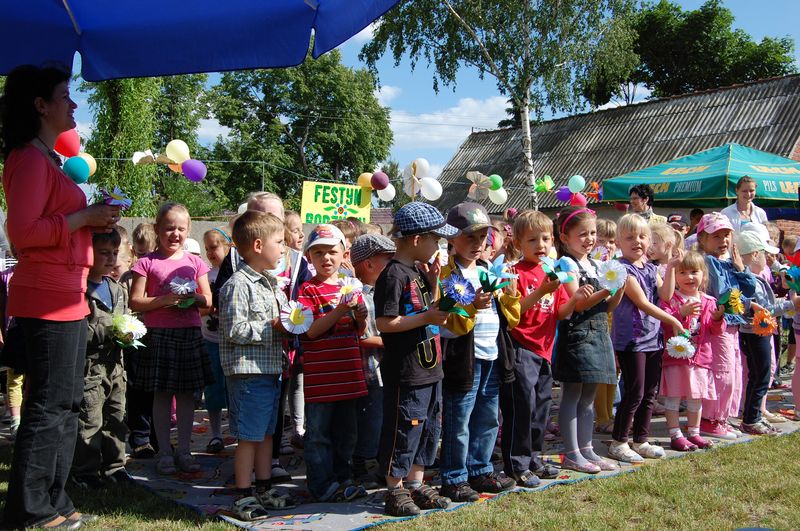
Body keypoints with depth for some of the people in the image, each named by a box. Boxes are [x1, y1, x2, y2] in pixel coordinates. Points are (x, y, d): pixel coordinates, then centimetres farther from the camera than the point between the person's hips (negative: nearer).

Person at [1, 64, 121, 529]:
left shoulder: (48, 159, 19)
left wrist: (94, 221, 13)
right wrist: (84, 217, -14)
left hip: (67, 296, 10)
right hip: (48, 297, -10)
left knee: (66, 403, 15)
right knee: (48, 406, -3)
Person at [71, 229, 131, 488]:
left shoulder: (118, 290, 13)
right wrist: (109, 331, -22)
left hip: (115, 364, 8)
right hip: (90, 366, -7)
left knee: (116, 417, 14)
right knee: (89, 421, -2)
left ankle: (114, 466, 25)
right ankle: (85, 471, 11)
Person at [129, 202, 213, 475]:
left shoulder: (194, 262, 9)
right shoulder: (147, 262, -1)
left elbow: (208, 301, 10)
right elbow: (135, 302, -5)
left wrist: (195, 298, -11)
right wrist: (164, 300, -18)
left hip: (190, 334, 3)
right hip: (159, 335, -3)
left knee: (186, 393, 8)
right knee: (162, 394, 3)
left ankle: (184, 450, 18)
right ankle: (164, 452, 14)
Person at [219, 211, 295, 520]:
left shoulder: (272, 283, 15)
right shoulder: (239, 285, -14)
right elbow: (234, 330, -21)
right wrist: (273, 328, -18)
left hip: (271, 370, 9)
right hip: (248, 372, -9)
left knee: (266, 433, 16)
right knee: (249, 436, 0)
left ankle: (264, 489, 28)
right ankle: (244, 496, 11)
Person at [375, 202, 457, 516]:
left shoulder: (419, 271, 12)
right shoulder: (394, 275, -17)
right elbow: (384, 323, -21)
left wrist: (433, 282, 6)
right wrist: (426, 318, -21)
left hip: (429, 369, 9)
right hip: (405, 374, -9)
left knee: (428, 429, 17)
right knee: (402, 433, 2)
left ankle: (415, 484, 30)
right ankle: (395, 491, 17)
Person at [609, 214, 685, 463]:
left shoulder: (651, 268, 13)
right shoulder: (624, 269, -12)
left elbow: (665, 295, 1)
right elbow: (642, 303, -17)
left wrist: (670, 267, -3)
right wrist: (672, 321, -13)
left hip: (653, 338, 8)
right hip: (631, 339, -8)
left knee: (650, 393, 12)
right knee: (634, 393, -5)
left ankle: (641, 440, 23)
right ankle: (618, 442, 7)